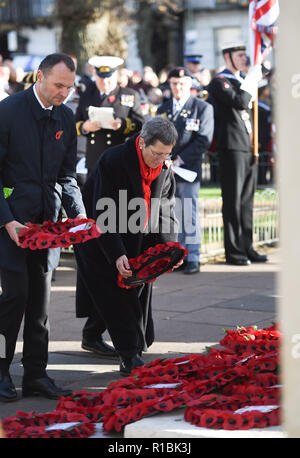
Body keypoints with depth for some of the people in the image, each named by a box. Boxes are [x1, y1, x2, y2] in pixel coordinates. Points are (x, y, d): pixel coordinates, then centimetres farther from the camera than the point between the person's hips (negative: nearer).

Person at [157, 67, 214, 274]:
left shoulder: (203, 108, 0)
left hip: (188, 170, -4)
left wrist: (179, 160, -13)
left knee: (190, 215, -5)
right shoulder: (163, 109, 17)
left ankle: (193, 258, 0)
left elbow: (203, 140, -7)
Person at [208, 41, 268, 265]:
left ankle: (246, 247, 16)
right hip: (233, 147, -8)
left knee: (247, 200, 10)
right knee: (233, 201, -5)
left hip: (249, 147, 8)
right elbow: (239, 102, -21)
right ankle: (234, 251, -2)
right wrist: (252, 79, -13)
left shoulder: (243, 80, 20)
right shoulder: (219, 82, -6)